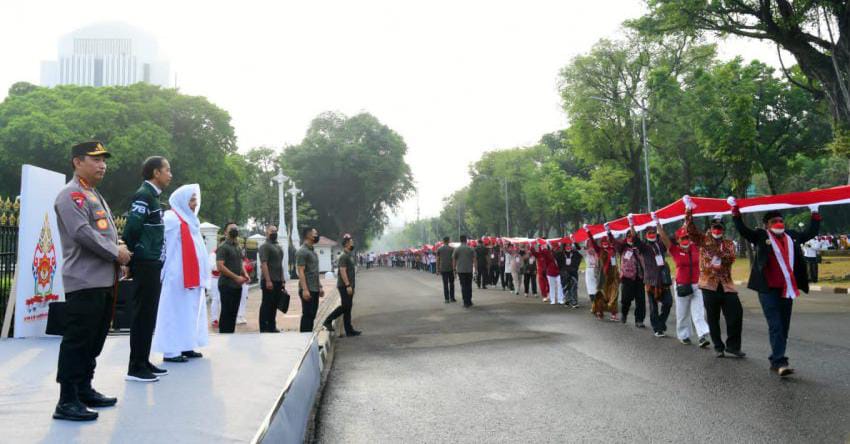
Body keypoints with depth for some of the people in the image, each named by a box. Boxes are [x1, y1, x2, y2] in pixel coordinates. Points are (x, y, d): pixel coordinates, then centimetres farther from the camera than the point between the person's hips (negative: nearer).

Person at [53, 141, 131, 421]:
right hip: (85, 282, -10)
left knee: (94, 340, 14)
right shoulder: (72, 195, -9)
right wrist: (116, 253, -12)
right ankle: (67, 402, -1)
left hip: (104, 280, 10)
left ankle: (84, 390, 24)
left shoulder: (95, 196, 22)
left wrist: (119, 253, 7)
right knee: (77, 341, -6)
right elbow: (83, 233, -21)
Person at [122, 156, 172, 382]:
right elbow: (131, 227, -20)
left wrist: (156, 258, 12)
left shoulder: (153, 197, 17)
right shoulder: (143, 195, -12)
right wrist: (134, 255, -10)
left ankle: (144, 361, 20)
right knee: (142, 314, -5)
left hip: (154, 264, 9)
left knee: (149, 314, 12)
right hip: (145, 264, -9)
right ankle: (135, 366, 2)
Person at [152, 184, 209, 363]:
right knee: (176, 311, -6)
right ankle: (171, 351, -1)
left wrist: (200, 274, 16)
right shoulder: (171, 219, -9)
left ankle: (186, 346, 17)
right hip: (177, 275, -9)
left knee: (189, 310, 11)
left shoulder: (190, 220, 18)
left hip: (191, 275, 9)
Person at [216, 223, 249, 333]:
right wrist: (236, 277, -18)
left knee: (234, 312, 11)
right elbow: (220, 266, -18)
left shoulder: (238, 247, 17)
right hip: (227, 285, -8)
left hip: (237, 285, 8)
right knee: (226, 313, -4)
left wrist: (245, 274, 5)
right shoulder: (223, 247, -9)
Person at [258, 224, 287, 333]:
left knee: (274, 305, 11)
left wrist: (282, 279, 17)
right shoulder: (265, 246, -8)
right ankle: (264, 329, 0)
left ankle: (272, 327, 18)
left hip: (278, 281, 8)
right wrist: (268, 280, -22)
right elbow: (263, 264, -16)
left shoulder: (278, 247, 19)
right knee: (266, 305, -4)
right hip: (269, 281, -8)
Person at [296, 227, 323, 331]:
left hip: (315, 290, 9)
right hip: (307, 290, -9)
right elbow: (301, 272, -17)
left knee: (312, 315, 11)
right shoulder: (302, 251, -11)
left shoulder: (313, 251, 17)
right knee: (307, 315, -5)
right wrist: (305, 289, -23)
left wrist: (319, 287, 19)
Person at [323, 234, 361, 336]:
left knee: (347, 308, 8)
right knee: (345, 307, -9)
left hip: (348, 286, 10)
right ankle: (328, 321, 2)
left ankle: (349, 330, 10)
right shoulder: (344, 256, -14)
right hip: (344, 286, -10)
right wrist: (348, 285, -25)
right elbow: (343, 271, -21)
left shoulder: (349, 255, 16)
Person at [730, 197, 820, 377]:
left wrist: (815, 213, 29)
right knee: (775, 326, -10)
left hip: (787, 290, 6)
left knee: (784, 327, 10)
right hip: (768, 289, -6)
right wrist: (735, 208, -15)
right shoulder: (761, 236, 0)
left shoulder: (792, 236, 15)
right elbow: (742, 229, -10)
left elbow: (811, 233, 29)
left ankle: (775, 360, 20)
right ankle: (780, 362, -10)